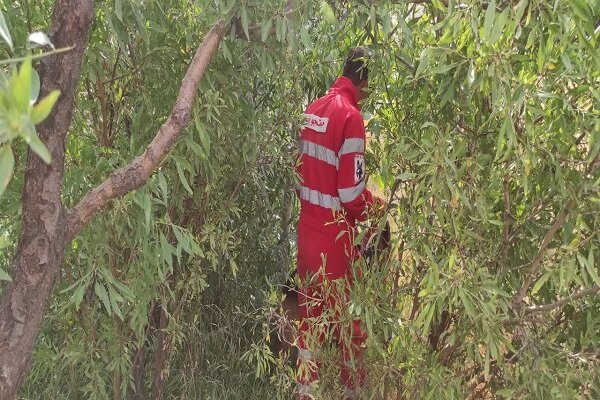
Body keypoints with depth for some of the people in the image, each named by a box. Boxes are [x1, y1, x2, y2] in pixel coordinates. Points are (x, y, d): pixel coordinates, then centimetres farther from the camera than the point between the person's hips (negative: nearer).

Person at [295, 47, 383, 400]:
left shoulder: (313, 110, 7)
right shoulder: (350, 117, -16)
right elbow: (351, 194, -18)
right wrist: (377, 206, 1)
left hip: (307, 227, 7)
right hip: (335, 235, -7)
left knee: (311, 313, 16)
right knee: (349, 317, 9)